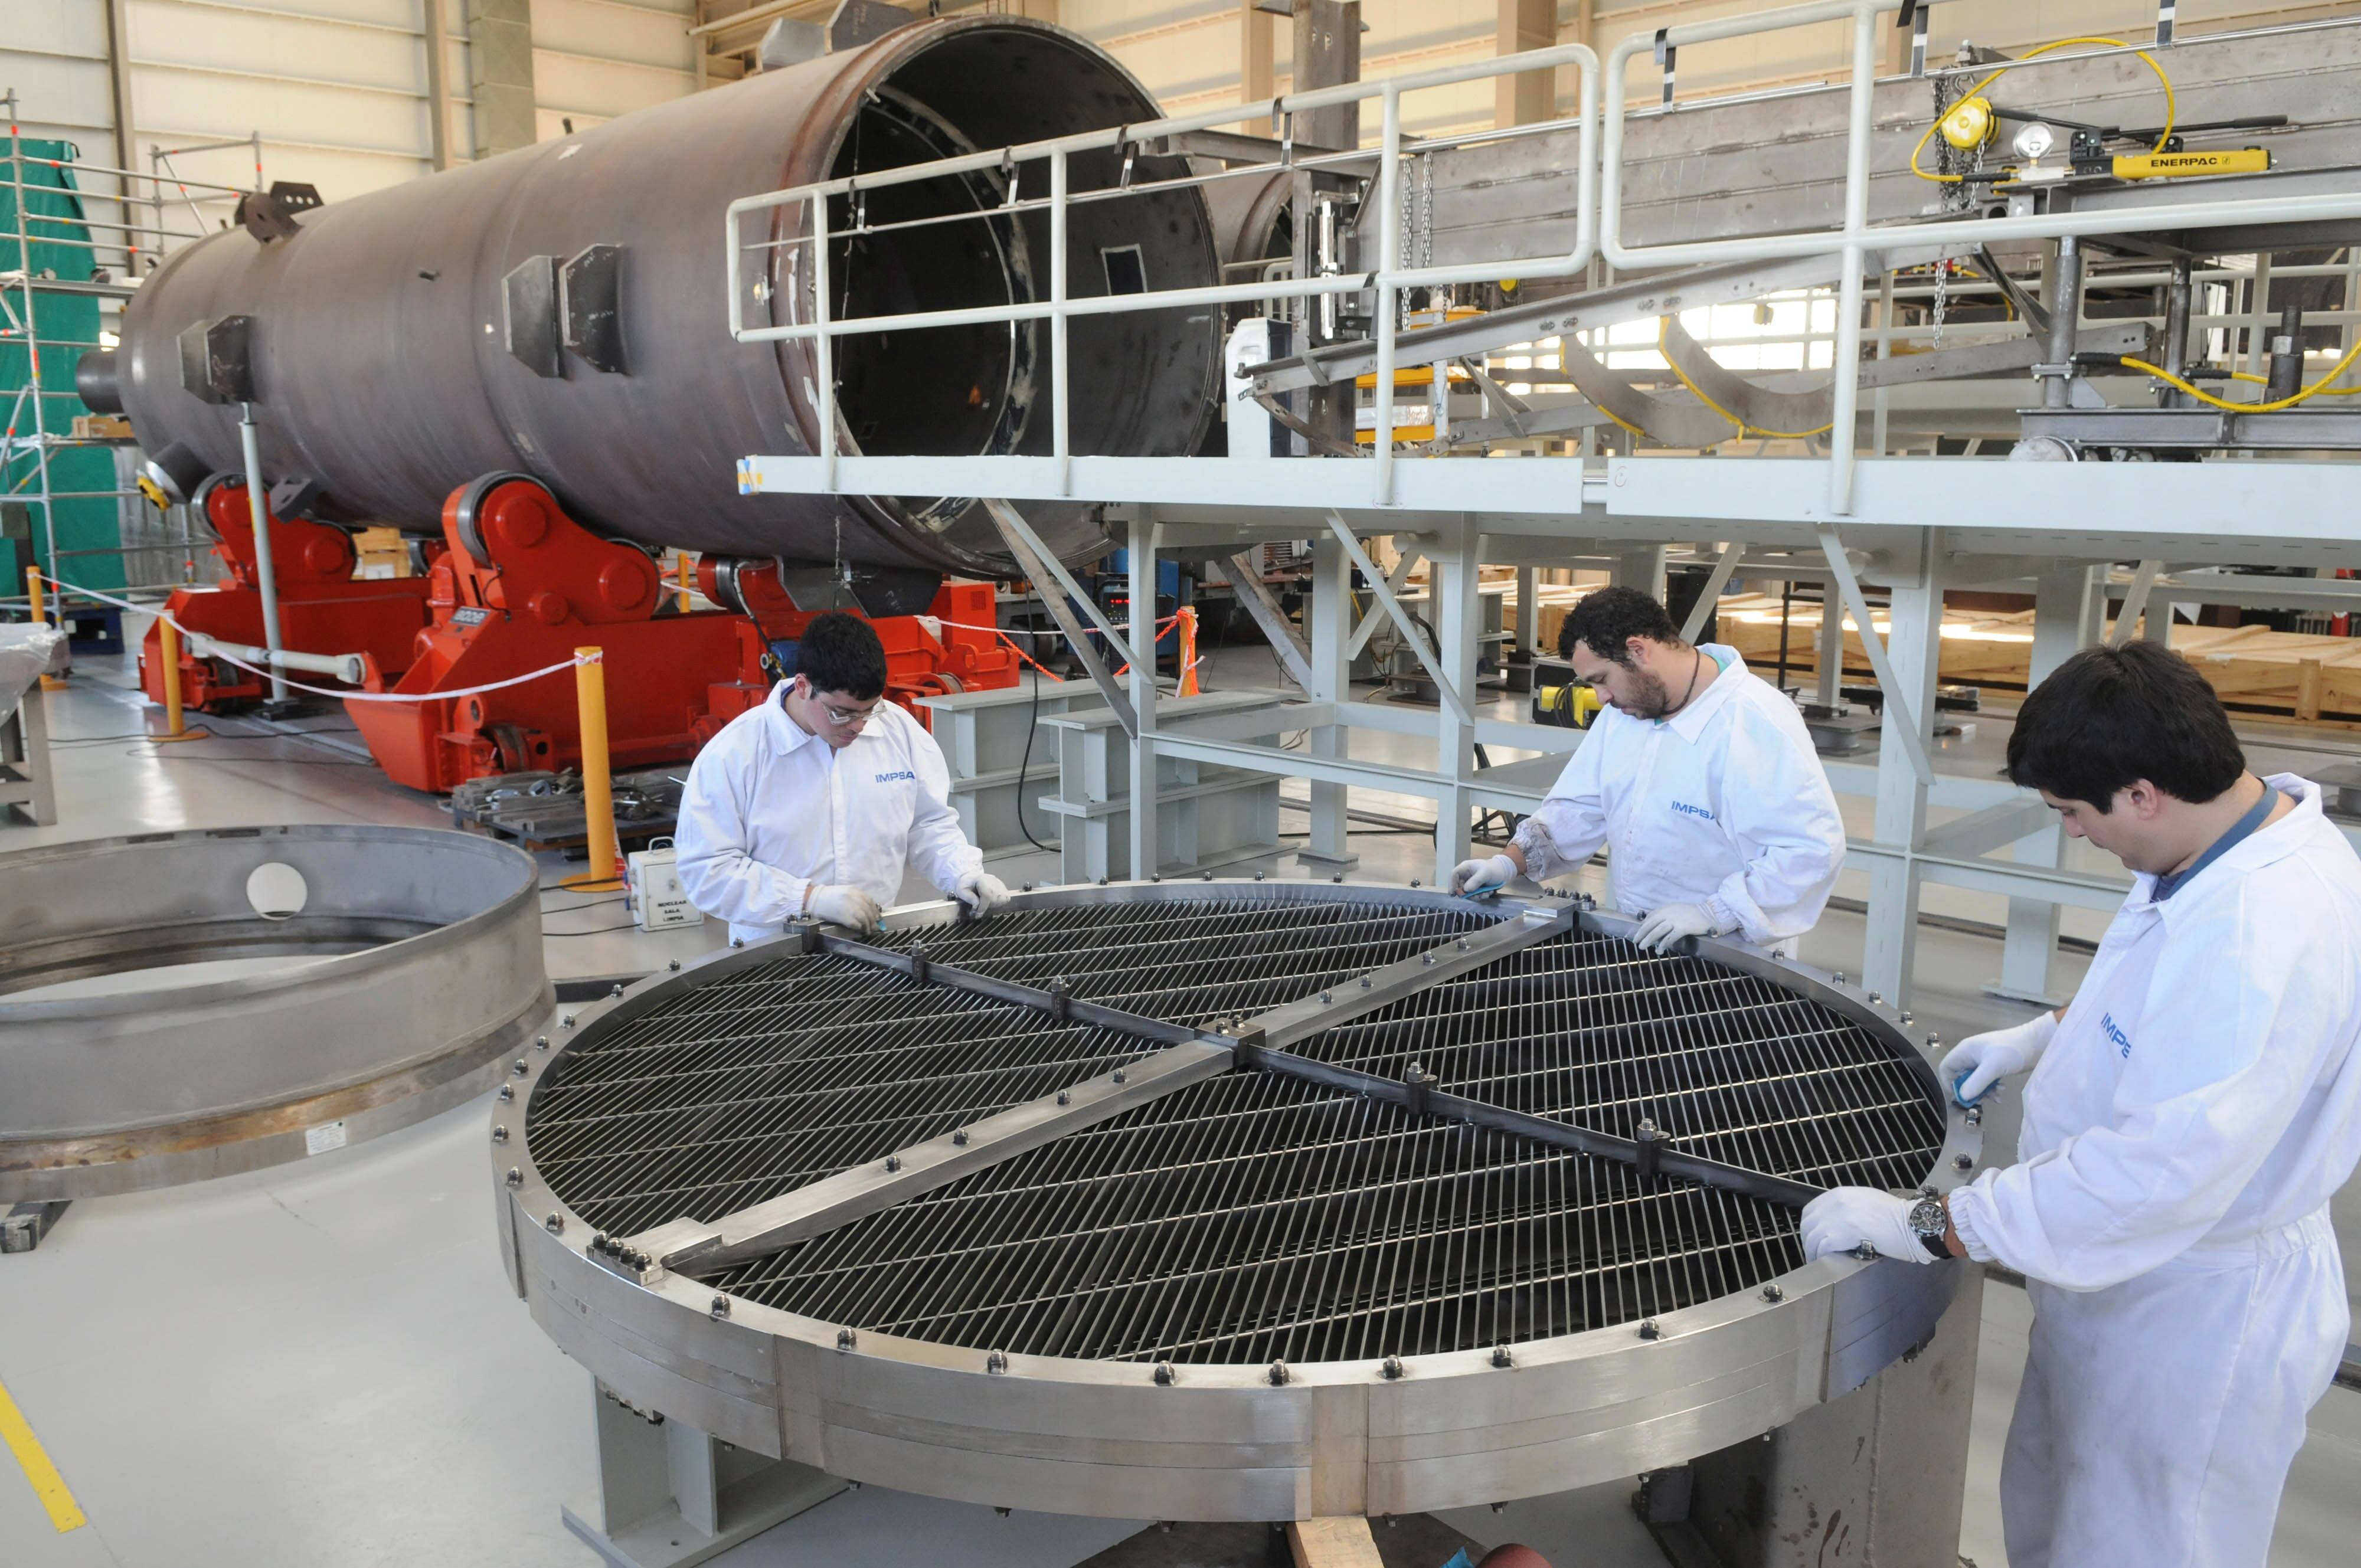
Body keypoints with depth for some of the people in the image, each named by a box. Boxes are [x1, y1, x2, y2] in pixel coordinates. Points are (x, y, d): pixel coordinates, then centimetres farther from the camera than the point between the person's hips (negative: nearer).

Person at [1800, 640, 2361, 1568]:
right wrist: (2050, 1032, 10)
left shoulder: (2269, 935, -36)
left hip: (2193, 1318, -9)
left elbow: (2158, 1171, -38)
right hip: (2130, 1282, 9)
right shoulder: (2244, 837, -4)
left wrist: (1925, 1225, -33)